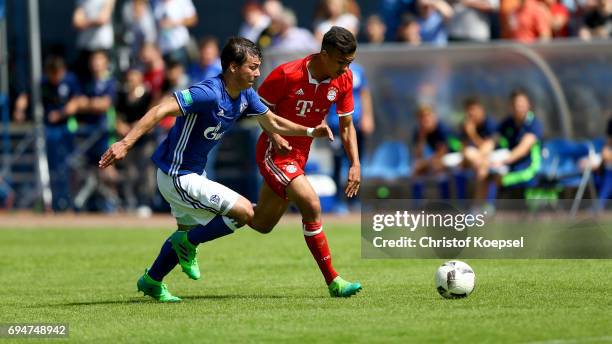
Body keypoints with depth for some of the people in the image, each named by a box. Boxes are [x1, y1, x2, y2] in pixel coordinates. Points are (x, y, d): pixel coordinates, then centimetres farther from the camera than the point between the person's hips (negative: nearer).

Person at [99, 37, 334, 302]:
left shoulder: (245, 95, 0)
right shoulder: (209, 93, -29)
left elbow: (273, 123, 16)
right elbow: (161, 110, -35)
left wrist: (310, 131, 5)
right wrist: (125, 143, -43)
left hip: (193, 173, 10)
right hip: (177, 177, -10)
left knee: (189, 231, 28)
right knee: (244, 211, -16)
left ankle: (151, 282, 46)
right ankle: (187, 244, 3)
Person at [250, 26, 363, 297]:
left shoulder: (344, 79, -6)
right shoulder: (287, 74, -22)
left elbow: (346, 125, 4)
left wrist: (355, 165, -5)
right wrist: (273, 135, -22)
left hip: (300, 156, 7)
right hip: (275, 153, -7)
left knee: (262, 224, 15)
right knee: (311, 206, -23)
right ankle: (333, 281, -16)